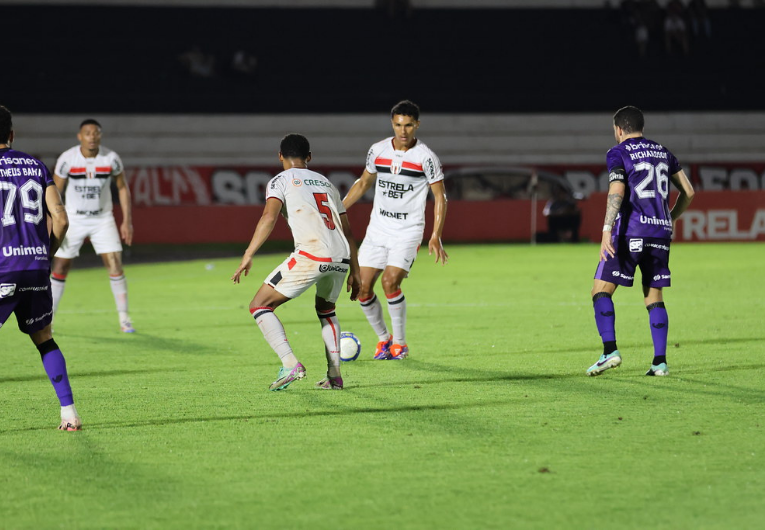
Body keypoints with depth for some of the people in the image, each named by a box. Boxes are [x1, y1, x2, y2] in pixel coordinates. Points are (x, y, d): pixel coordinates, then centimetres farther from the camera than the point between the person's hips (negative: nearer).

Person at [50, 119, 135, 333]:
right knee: (59, 268, -1)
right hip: (73, 218, -1)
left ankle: (124, 318, 2)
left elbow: (123, 188, 4)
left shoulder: (111, 158, -9)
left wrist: (127, 221, 0)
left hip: (103, 219, 1)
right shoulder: (67, 159, -13)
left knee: (115, 265, -9)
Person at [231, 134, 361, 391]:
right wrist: (354, 272, 29)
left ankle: (290, 364, -12)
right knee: (325, 310, 33)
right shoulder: (326, 182, 27)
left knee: (260, 306, 5)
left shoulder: (281, 181, 10)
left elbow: (269, 217, -9)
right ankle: (334, 375, 21)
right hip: (341, 257, 6)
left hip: (311, 255, -6)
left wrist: (248, 255, -11)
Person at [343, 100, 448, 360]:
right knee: (363, 287, -4)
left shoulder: (426, 157, -9)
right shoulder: (378, 151, 3)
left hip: (408, 232, -4)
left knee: (390, 282, -22)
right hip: (377, 229, 4)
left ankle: (400, 342, -2)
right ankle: (383, 338, 17)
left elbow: (440, 197, -4)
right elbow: (362, 184, 18)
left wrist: (435, 237, -11)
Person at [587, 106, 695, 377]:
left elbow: (616, 192, -16)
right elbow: (688, 192, 17)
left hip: (630, 233, -6)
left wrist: (607, 231, -22)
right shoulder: (662, 152, 17)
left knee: (601, 289, -1)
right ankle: (660, 361, 3)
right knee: (654, 296, 11)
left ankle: (610, 350, -16)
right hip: (660, 233, 6)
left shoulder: (618, 153, -1)